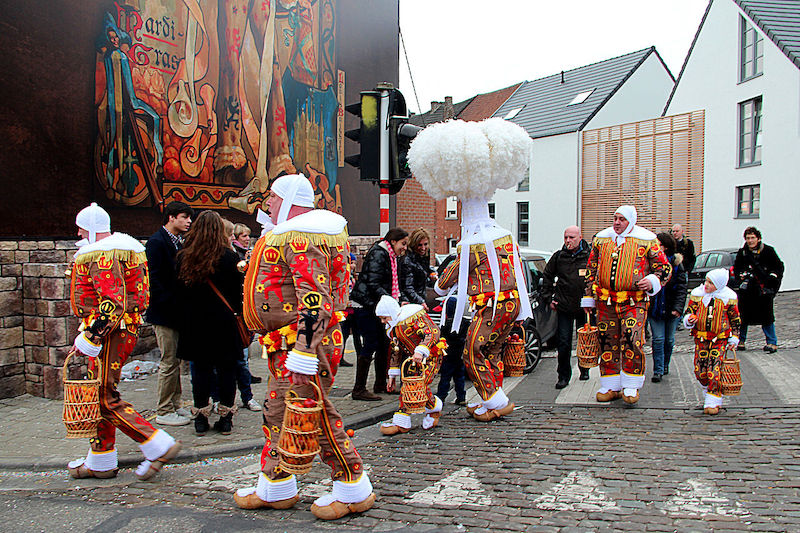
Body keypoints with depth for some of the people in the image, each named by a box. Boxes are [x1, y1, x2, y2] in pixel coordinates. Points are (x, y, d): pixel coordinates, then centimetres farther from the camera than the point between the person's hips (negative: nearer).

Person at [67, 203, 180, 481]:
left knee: (105, 399, -8)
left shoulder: (102, 255, -16)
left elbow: (112, 303, -27)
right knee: (97, 395, 16)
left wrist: (89, 337, -26)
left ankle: (159, 446, -7)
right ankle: (100, 462, 25)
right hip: (125, 327, 11)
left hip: (110, 332, -11)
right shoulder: (122, 246, 18)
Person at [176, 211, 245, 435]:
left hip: (195, 324, 2)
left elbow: (180, 292, 5)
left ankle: (201, 419, 14)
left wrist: (189, 313, 15)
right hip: (224, 323, -2)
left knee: (200, 369, 9)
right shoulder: (229, 257, -9)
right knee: (226, 369, 6)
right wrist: (237, 314, 8)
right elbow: (238, 292, -3)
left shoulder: (184, 258, -2)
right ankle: (225, 418, 11)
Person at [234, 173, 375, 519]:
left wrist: (303, 353, -29)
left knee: (315, 413, -5)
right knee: (278, 412, 16)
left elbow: (314, 300, -27)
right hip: (287, 345, 11)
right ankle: (275, 488, 30)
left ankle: (354, 490, 9)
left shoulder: (300, 237, -18)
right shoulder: (291, 234, 18)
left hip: (304, 340, -11)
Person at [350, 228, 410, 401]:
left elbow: (393, 284, 19)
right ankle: (359, 389, -4)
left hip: (378, 306, 10)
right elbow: (373, 284, -23)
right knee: (371, 344, -10)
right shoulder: (378, 254, -16)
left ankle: (381, 384, 22)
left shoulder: (394, 257, 14)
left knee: (384, 343, 11)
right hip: (365, 304, -10)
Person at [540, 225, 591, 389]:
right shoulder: (558, 257, 4)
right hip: (564, 308, 1)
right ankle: (564, 376, 9)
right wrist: (548, 298, 10)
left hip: (585, 307, 0)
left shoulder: (590, 256, -2)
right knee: (563, 343, -1)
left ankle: (584, 370, 35)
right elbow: (547, 277, 16)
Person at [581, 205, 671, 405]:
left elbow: (664, 267, 7)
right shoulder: (601, 239, 12)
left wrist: (652, 281, -13)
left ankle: (631, 387, 0)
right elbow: (592, 270, 19)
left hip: (634, 301, -4)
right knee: (607, 343, 5)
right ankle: (610, 387, 16)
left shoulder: (647, 241, 1)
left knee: (632, 341, -15)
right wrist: (588, 297, 16)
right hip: (605, 301, 4)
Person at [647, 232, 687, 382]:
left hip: (671, 307, 1)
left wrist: (678, 307, -14)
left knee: (669, 339, 11)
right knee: (658, 339, -4)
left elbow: (681, 287, -4)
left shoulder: (676, 263, -3)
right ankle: (658, 370, 1)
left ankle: (665, 365, 31)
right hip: (654, 307, 0)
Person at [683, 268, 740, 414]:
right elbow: (689, 311, 9)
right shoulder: (697, 294, 1)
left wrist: (734, 336, 4)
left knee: (714, 371, -12)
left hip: (720, 339, -2)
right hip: (701, 338, 2)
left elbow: (735, 318, 10)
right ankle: (708, 392, 27)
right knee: (700, 371, 0)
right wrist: (689, 319, -14)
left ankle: (713, 402, -5)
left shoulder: (728, 297, -2)